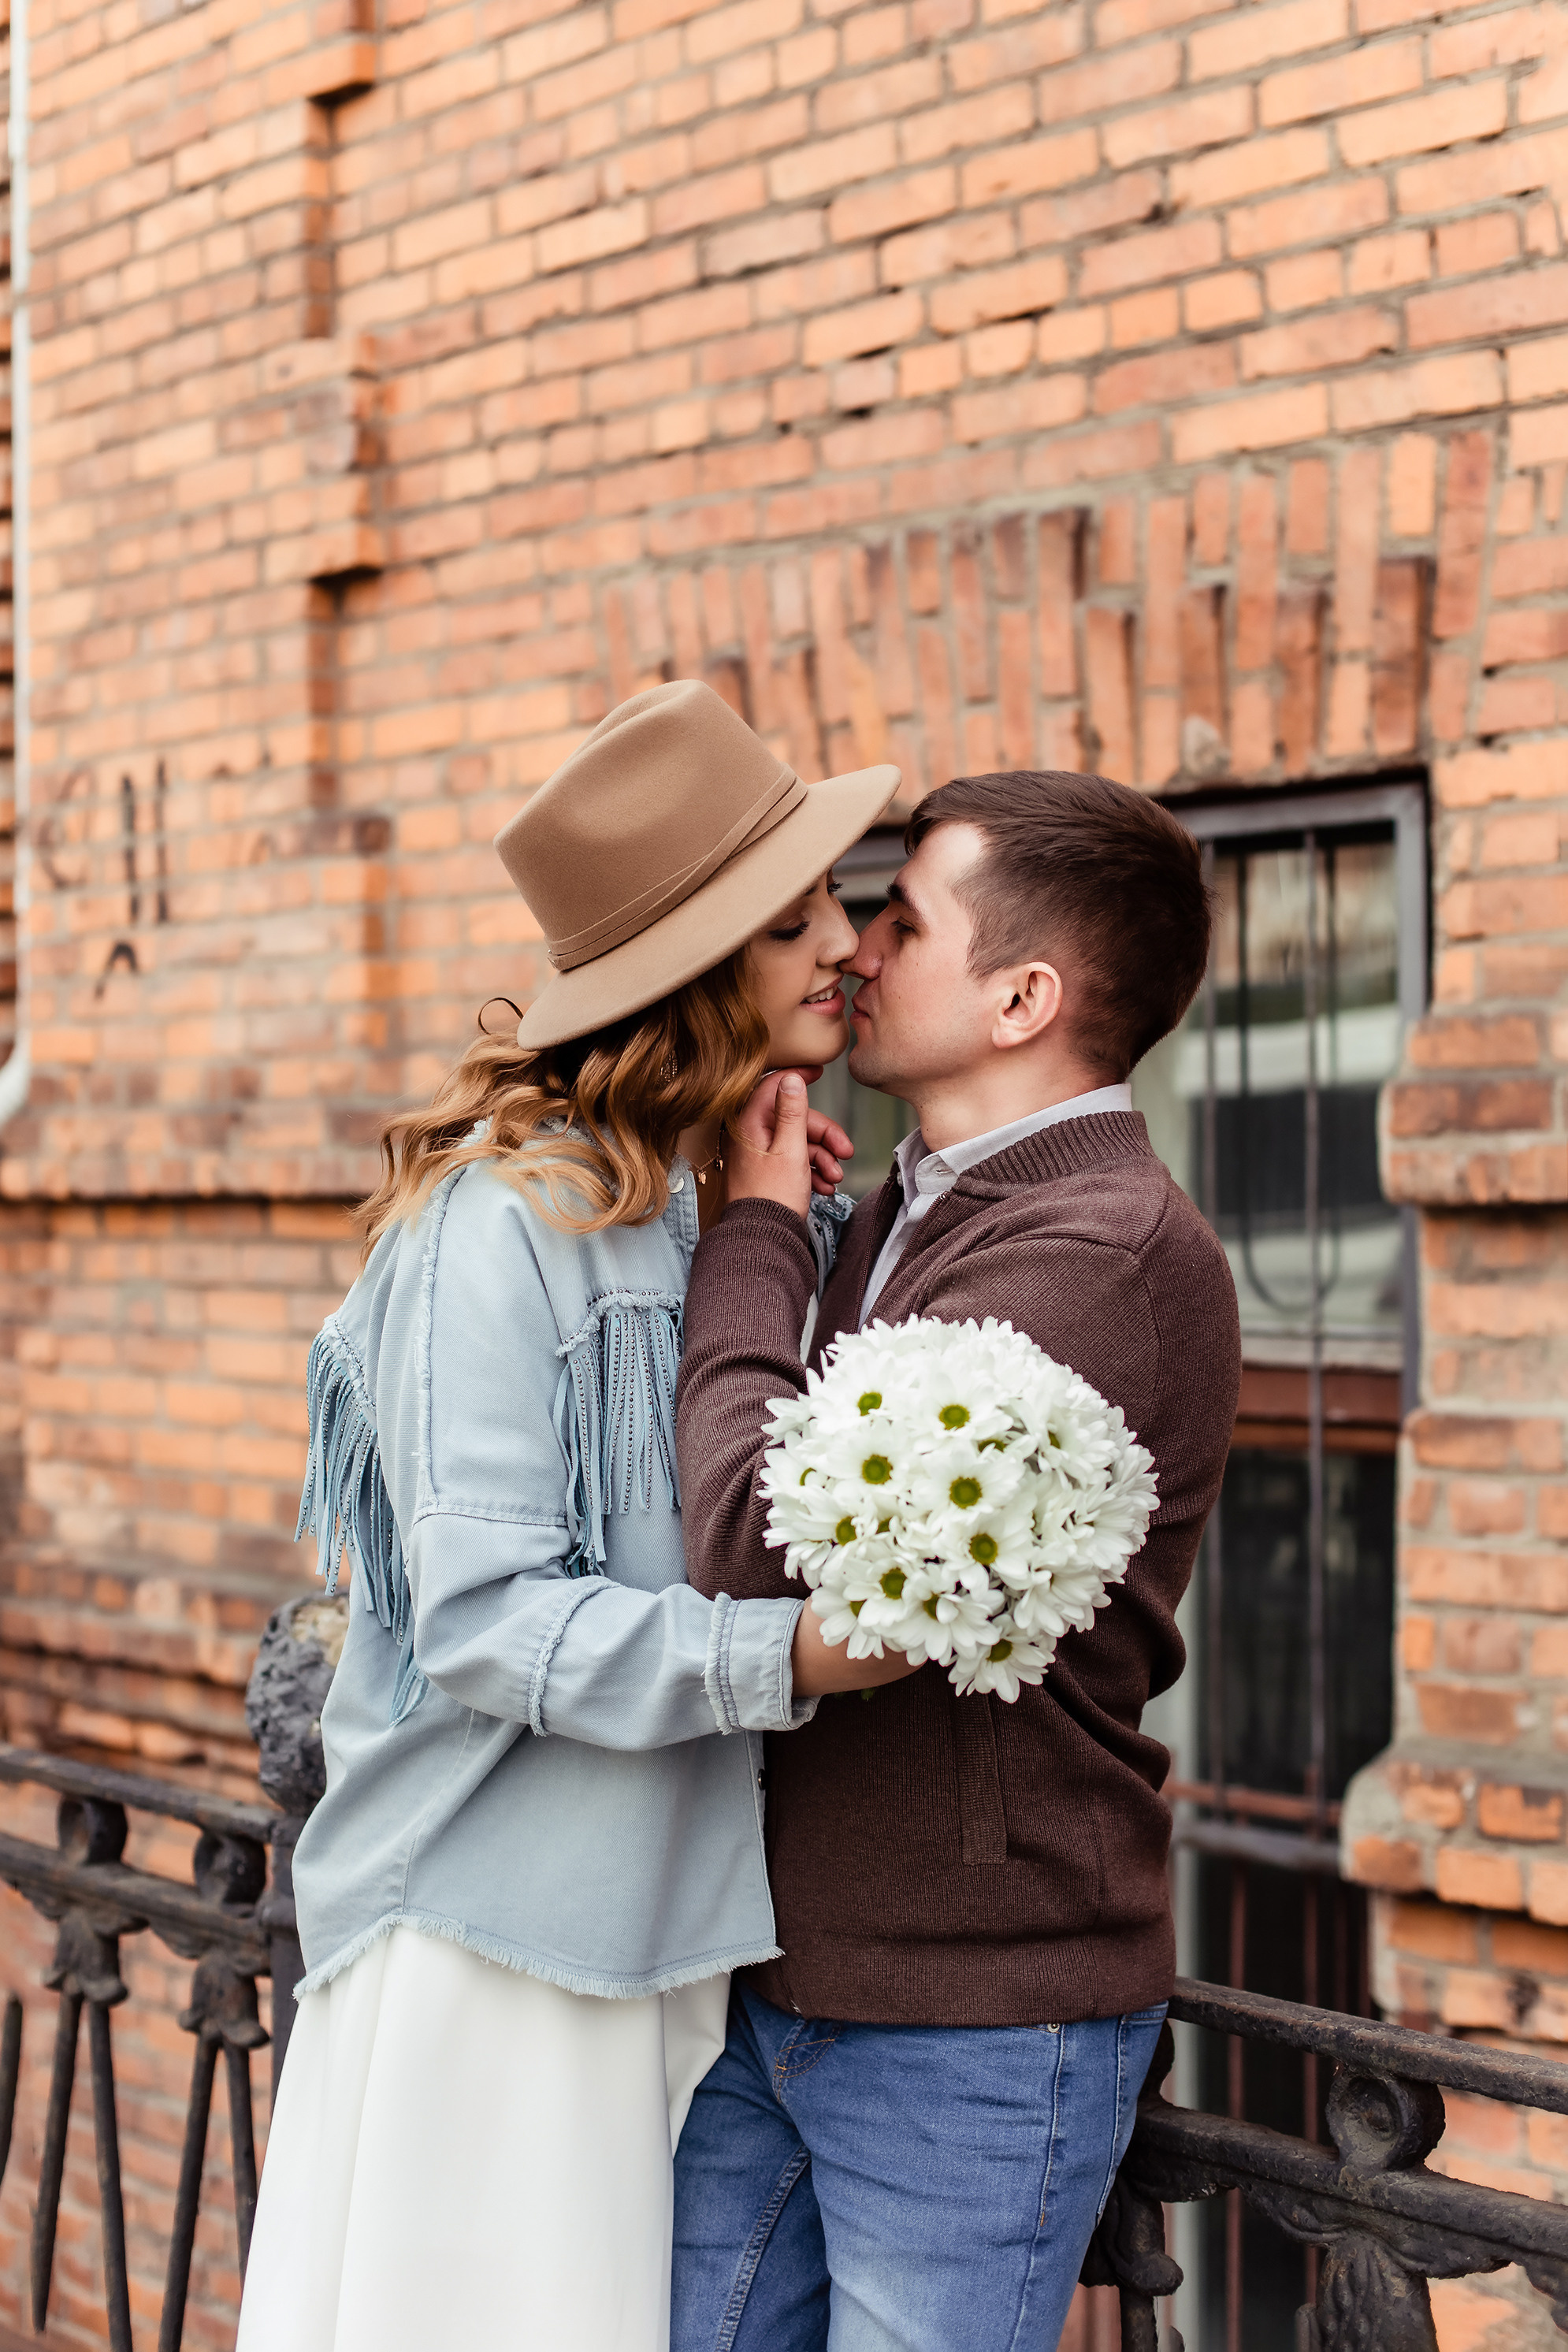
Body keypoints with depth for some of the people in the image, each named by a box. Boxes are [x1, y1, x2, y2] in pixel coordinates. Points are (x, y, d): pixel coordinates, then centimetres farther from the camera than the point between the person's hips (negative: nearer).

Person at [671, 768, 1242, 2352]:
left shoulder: (1100, 1252, -20)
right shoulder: (909, 1218, 11)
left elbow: (759, 1539, -27)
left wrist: (752, 1235, -11)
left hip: (971, 2024, -8)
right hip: (776, 1982, 8)